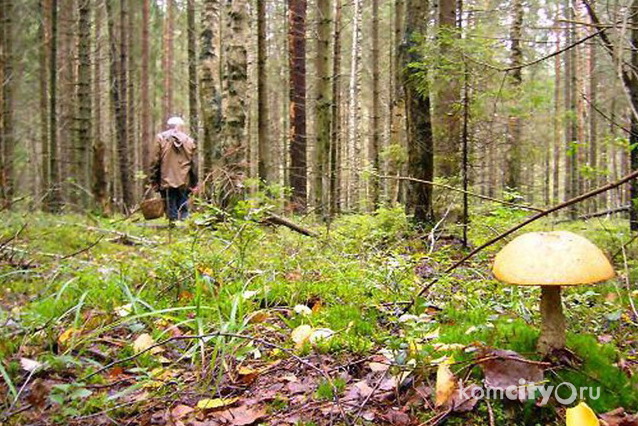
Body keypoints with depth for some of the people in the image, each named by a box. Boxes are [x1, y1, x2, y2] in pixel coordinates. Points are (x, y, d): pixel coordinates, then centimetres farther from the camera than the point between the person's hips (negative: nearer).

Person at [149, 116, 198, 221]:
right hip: (184, 183, 2)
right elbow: (194, 164, 7)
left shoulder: (161, 138, 4)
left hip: (167, 181, -2)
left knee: (172, 212, 2)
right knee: (183, 210, 7)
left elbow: (155, 162, 0)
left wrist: (154, 181, 5)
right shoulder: (190, 141, 9)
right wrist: (194, 184, 11)